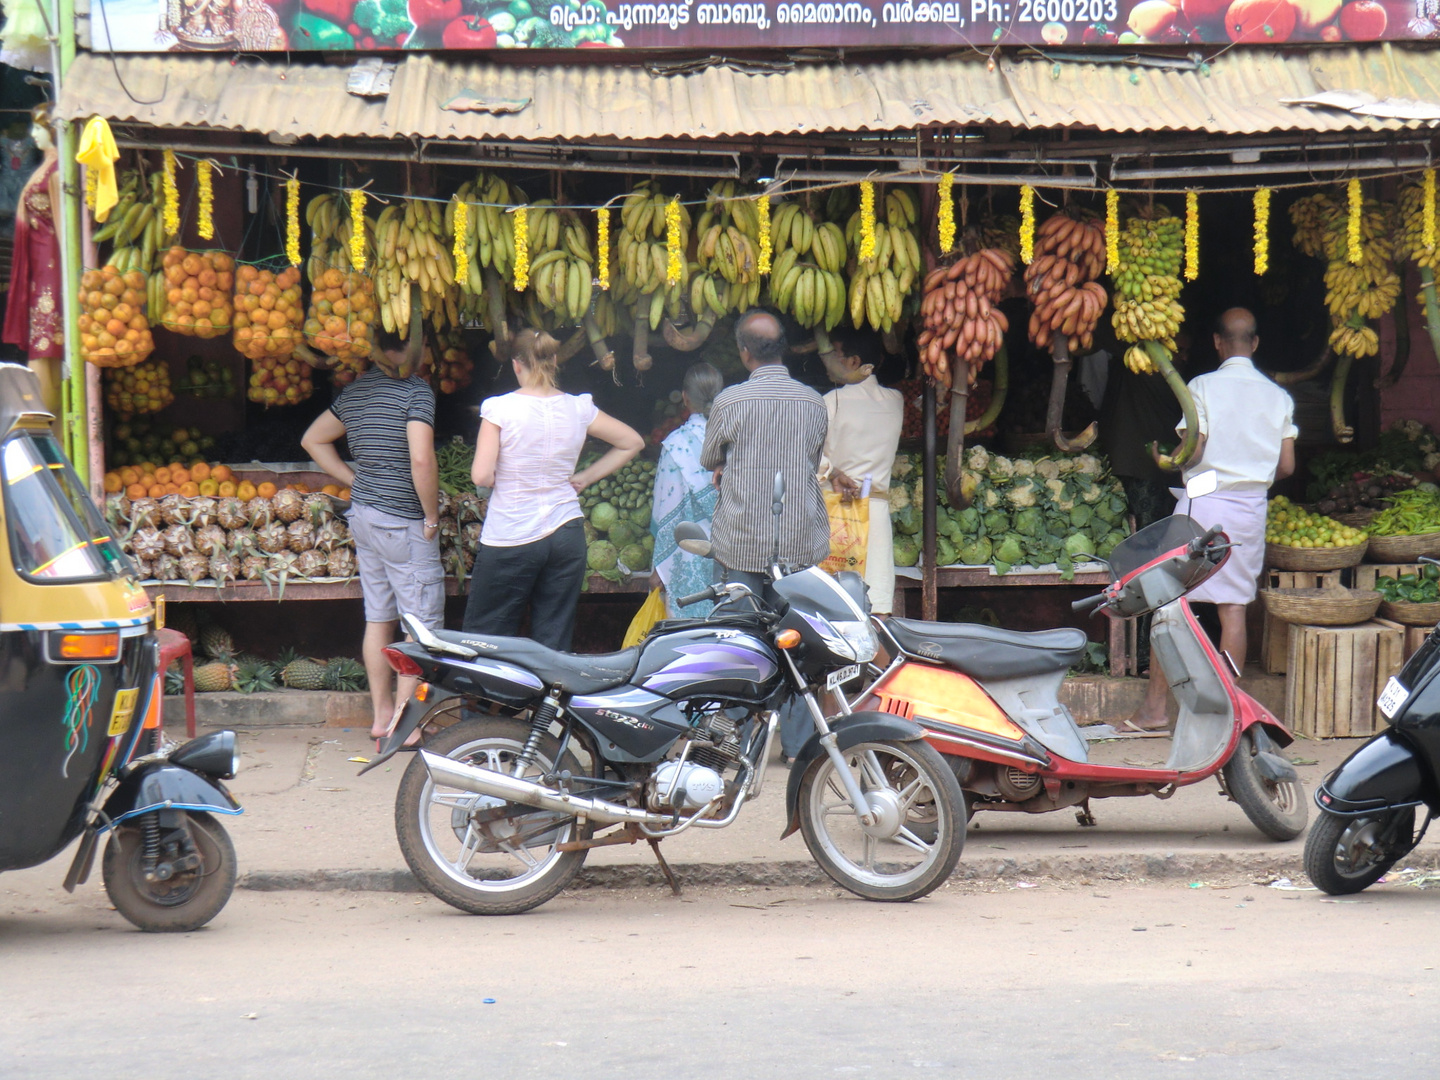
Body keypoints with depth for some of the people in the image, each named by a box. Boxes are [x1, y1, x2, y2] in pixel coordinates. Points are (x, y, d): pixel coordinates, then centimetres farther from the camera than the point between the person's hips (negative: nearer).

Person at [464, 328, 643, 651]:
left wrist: (505, 479, 7)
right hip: (567, 536, 4)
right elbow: (633, 442, 13)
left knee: (485, 638, 4)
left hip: (510, 538, -4)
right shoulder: (578, 409, 2)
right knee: (555, 643, 7)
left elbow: (481, 476, -15)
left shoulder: (500, 409, -10)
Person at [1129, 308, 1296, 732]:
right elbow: (1286, 466, 5)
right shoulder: (1278, 396, 6)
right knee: (1234, 608, 6)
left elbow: (1193, 451, -12)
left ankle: (1155, 706, 3)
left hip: (1202, 503, -3)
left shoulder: (1203, 387, -6)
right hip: (1251, 507, 3)